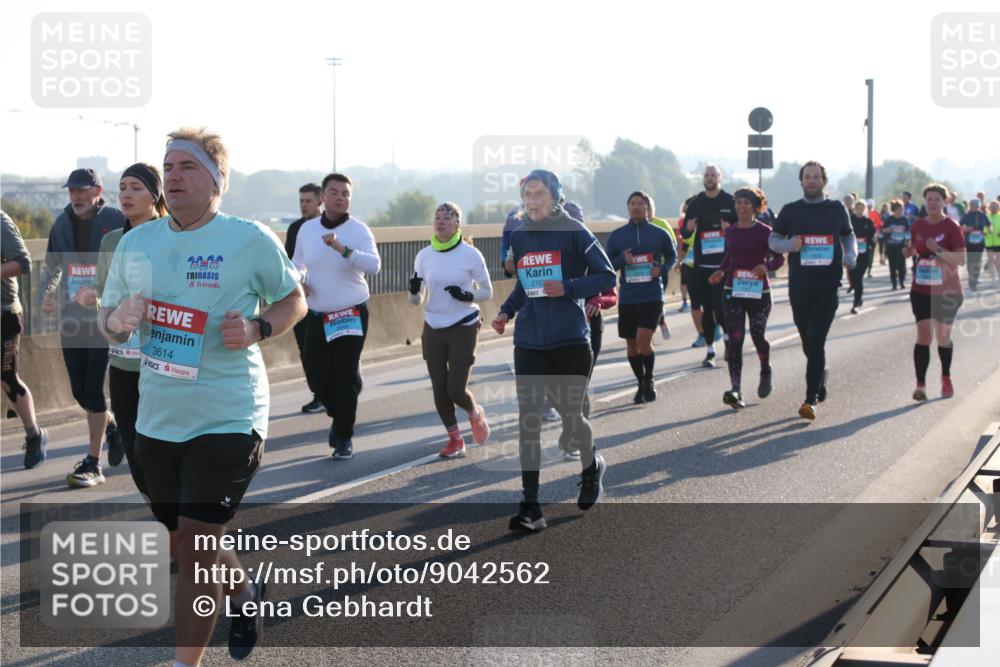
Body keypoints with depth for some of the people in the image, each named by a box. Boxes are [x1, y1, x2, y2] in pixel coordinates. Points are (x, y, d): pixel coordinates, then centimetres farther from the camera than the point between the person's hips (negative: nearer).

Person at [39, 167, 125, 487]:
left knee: (94, 389, -7)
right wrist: (46, 294, 0)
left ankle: (93, 464, 1)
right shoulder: (62, 224, 8)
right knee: (80, 391, 9)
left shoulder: (116, 222, -7)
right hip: (71, 319, 5)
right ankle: (112, 428, 39)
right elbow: (52, 267, 18)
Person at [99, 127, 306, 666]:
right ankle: (246, 594, 50)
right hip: (156, 419, 6)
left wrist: (257, 329, -16)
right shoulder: (135, 243, 5)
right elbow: (107, 320, 13)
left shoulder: (251, 240, -8)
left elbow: (294, 300, 4)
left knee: (194, 550, -11)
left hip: (227, 420, -6)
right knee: (185, 547, 20)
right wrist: (117, 321, -12)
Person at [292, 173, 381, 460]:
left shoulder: (358, 230, -10)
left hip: (351, 314, -4)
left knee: (346, 376, -4)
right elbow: (297, 264, 19)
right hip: (317, 315, 4)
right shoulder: (308, 229, 3)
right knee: (316, 373, 4)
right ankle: (339, 416, 33)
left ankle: (344, 436, 11)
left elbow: (374, 265, -27)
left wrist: (342, 248, -38)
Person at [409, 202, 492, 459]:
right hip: (433, 330, 4)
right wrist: (414, 291, -14)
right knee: (439, 390, 3)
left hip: (463, 329, -4)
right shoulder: (423, 256, 3)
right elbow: (416, 300, 9)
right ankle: (455, 440, 20)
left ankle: (475, 414, 26)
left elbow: (487, 292, 0)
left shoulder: (471, 254, -8)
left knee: (456, 390, -8)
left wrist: (467, 296, -20)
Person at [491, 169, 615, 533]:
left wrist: (568, 288, -17)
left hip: (570, 340, -4)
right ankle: (530, 507, -4)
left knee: (570, 414, 4)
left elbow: (606, 276, -4)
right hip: (529, 342, 4)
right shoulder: (518, 237, 9)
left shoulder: (574, 233, -5)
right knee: (528, 420, -5)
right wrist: (507, 311, 7)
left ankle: (592, 467, 38)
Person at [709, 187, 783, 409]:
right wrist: (721, 272, 3)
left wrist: (766, 266, -24)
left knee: (758, 336, 7)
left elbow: (779, 258, -4)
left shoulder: (764, 231, -5)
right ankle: (736, 391, -14)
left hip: (759, 291, -3)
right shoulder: (730, 231, 8)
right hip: (733, 291, 3)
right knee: (735, 339, -8)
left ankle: (765, 372, 41)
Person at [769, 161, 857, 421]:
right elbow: (773, 239, 10)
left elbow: (848, 235, 18)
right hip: (798, 285, 2)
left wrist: (851, 255, -2)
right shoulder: (790, 210, 6)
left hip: (828, 285, -2)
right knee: (808, 342, 12)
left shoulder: (836, 209, 6)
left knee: (816, 341, -13)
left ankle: (811, 399, -14)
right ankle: (820, 381, 38)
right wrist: (790, 245, -12)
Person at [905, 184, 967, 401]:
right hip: (921, 290, 2)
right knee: (923, 335, -9)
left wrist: (938, 249, -25)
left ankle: (946, 379, 30)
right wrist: (911, 251, -4)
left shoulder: (951, 227, -8)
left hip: (947, 291, -2)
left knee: (943, 336, 7)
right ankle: (920, 385, -10)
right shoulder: (918, 226, 4)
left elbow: (961, 259, -12)